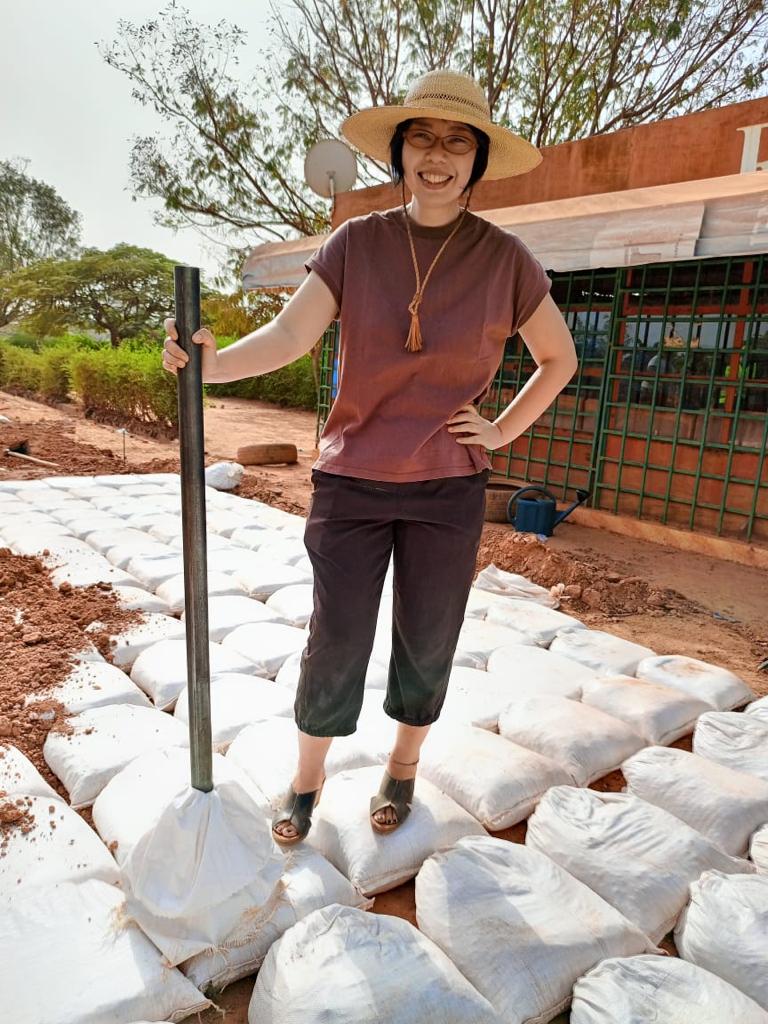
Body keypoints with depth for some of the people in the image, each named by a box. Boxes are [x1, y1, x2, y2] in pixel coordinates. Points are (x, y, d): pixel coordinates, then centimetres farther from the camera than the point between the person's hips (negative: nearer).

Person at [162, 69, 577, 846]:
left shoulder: (504, 260, -5)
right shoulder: (355, 244, -4)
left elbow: (559, 358, 8)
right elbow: (289, 335, -17)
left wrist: (500, 432, -2)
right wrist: (212, 364, -36)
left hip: (449, 490, 1)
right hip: (351, 484, 0)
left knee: (425, 642, 13)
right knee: (335, 643, 6)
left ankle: (403, 767, 40)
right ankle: (307, 779, 32)